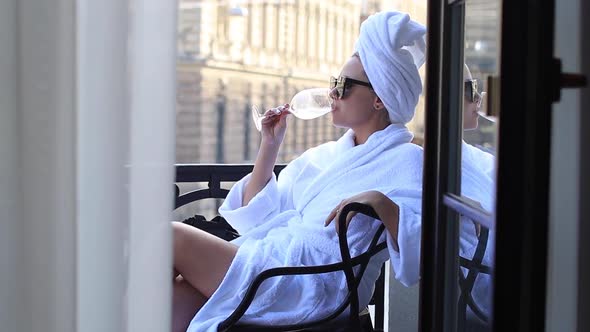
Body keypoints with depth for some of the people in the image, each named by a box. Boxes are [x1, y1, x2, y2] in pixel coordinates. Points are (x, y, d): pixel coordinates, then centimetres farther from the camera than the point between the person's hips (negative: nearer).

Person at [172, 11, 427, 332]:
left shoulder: (405, 160, 1)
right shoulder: (323, 155, 23)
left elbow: (421, 247, -12)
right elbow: (256, 215, 21)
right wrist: (269, 146, 14)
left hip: (313, 284, -6)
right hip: (270, 257, 6)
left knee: (172, 236, -16)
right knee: (176, 300, -23)